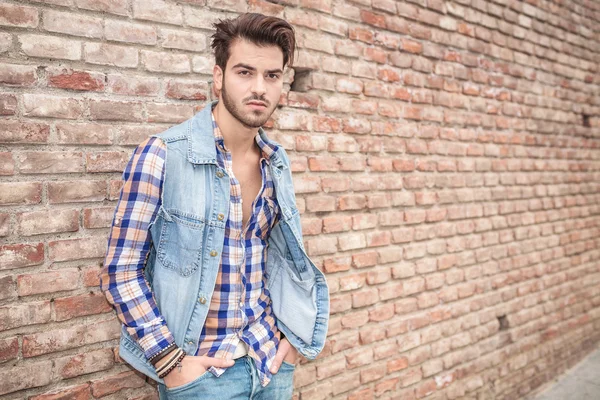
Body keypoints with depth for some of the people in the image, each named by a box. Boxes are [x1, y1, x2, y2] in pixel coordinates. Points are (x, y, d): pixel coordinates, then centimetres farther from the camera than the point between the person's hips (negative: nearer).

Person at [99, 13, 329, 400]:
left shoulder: (277, 163, 1)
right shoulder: (162, 155, -14)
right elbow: (121, 272, -12)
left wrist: (292, 335, 4)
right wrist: (170, 361, -16)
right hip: (202, 369, -5)